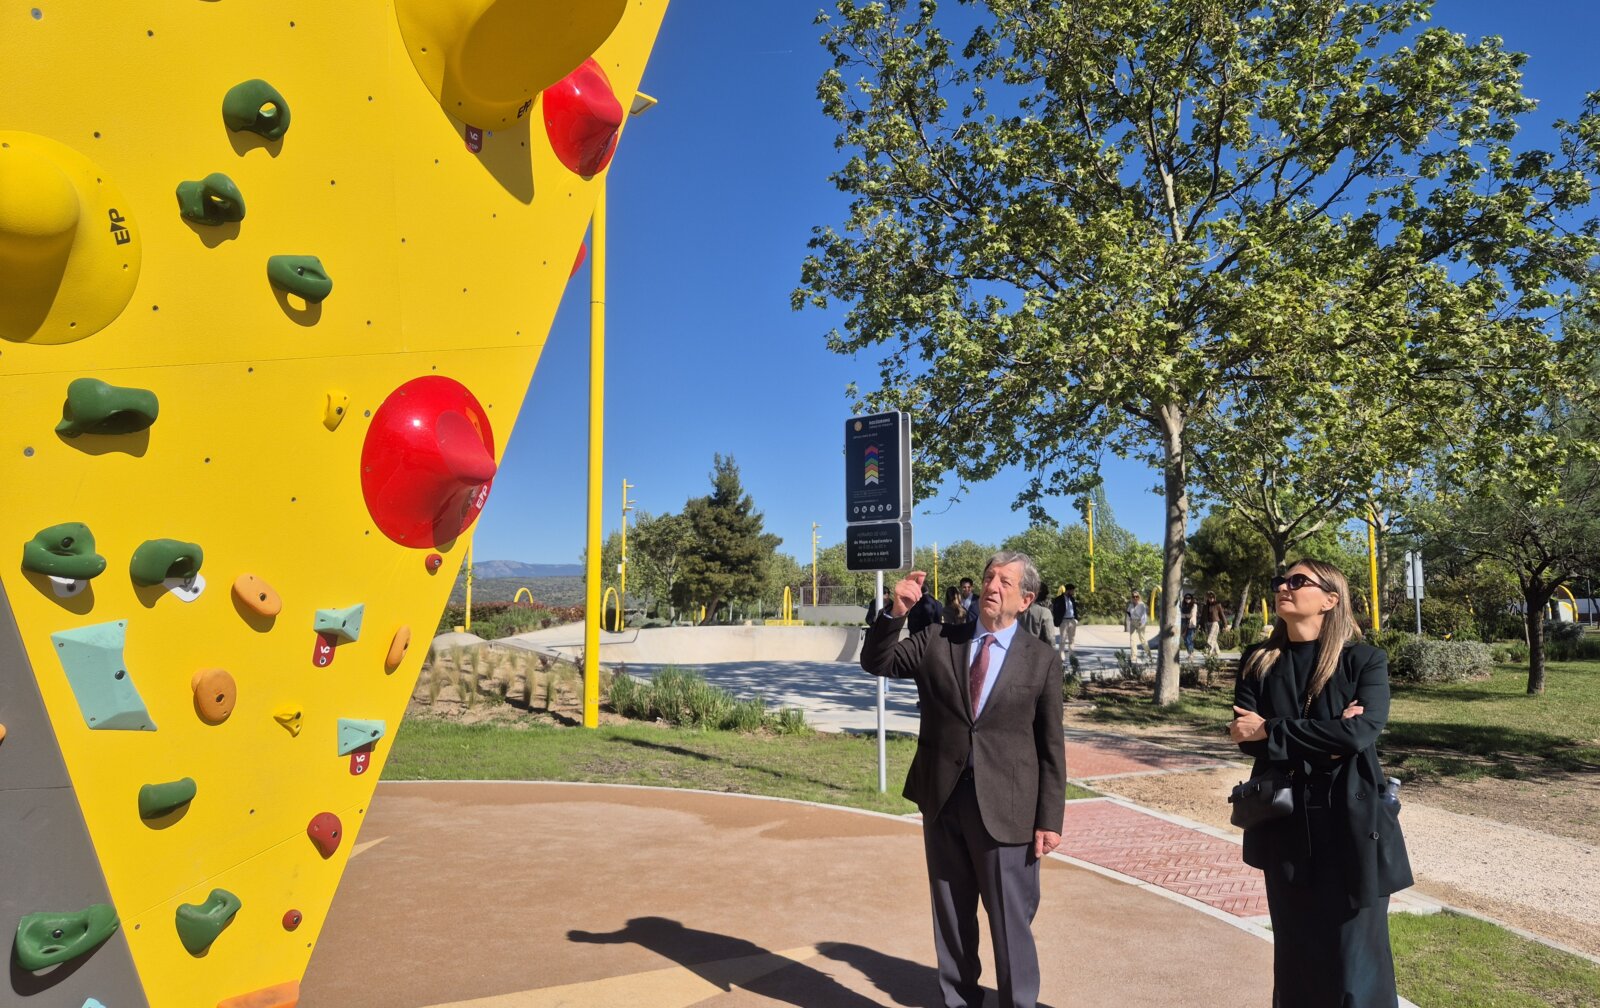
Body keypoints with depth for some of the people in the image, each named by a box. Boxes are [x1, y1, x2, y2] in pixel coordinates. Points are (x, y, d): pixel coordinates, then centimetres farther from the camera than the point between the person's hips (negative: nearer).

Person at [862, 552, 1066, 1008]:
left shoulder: (1042, 658, -2)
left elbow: (1051, 744, -1)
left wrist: (1050, 818, -4)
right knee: (951, 915, 17)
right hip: (942, 799, 3)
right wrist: (895, 613, -17)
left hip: (1005, 807, -3)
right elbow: (875, 662, 0)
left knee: (1010, 919, 6)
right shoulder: (937, 640, 3)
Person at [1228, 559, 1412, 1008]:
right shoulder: (1258, 661, 5)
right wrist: (1326, 738, -17)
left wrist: (1270, 730, -15)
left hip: (1351, 823, -3)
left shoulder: (1365, 660, -4)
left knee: (1354, 952, 3)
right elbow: (1246, 735, -7)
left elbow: (1360, 732, -19)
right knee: (1295, 951, 14)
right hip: (1285, 824, 3)